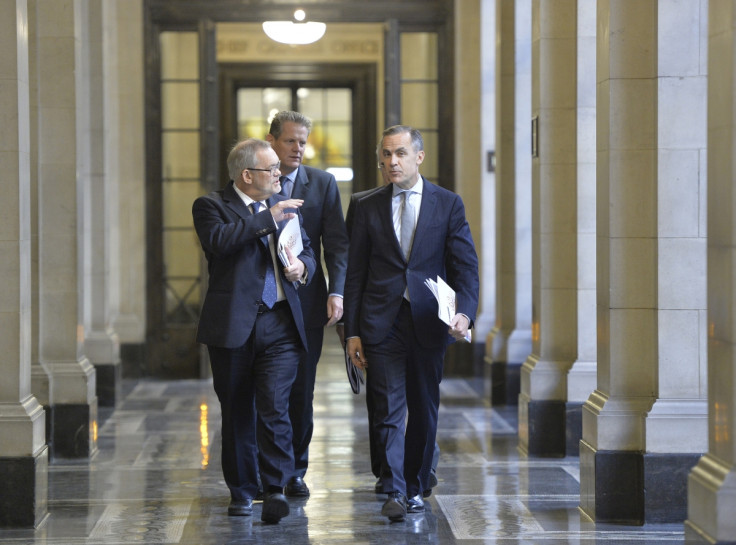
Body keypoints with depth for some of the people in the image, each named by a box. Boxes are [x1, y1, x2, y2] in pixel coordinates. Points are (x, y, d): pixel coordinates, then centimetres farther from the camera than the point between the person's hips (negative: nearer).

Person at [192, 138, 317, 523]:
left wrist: (302, 266, -4)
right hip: (233, 325, -2)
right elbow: (219, 240, -21)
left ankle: (275, 489, -11)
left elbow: (306, 250, 20)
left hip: (280, 324, 2)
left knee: (275, 409, -11)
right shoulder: (211, 206, -1)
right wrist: (267, 219, -19)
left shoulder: (282, 206, 16)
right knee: (237, 414, 8)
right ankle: (241, 491, 19)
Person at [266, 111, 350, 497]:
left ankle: (295, 470, 17)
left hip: (307, 303, 1)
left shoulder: (323, 183, 5)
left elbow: (337, 243, 2)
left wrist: (336, 292, -10)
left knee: (301, 392, 5)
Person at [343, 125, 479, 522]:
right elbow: (355, 273, 7)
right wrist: (352, 331, 0)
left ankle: (416, 486, 22)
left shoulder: (448, 204, 4)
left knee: (424, 411, 9)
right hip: (382, 322, 0)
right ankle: (394, 493, -9)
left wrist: (465, 312, -16)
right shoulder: (368, 207, 7)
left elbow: (465, 266, 1)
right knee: (389, 410, -7)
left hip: (429, 323, 0)